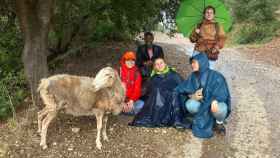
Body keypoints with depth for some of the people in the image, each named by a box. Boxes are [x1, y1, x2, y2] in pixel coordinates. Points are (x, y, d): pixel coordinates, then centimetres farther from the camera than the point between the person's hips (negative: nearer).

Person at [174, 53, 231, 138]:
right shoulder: (193, 76, -3)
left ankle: (219, 123, -2)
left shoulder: (216, 76, -16)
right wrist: (192, 96, -22)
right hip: (202, 103, 3)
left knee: (220, 108, -37)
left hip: (215, 104, -3)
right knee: (190, 105, -28)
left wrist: (215, 100, -45)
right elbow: (180, 90, -3)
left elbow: (222, 92, -25)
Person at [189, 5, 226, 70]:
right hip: (198, 52, 1)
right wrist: (195, 33, -9)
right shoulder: (199, 25, 10)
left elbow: (222, 39, -1)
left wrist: (216, 48, -17)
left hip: (211, 55, 0)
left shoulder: (218, 26, 8)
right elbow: (192, 39, 11)